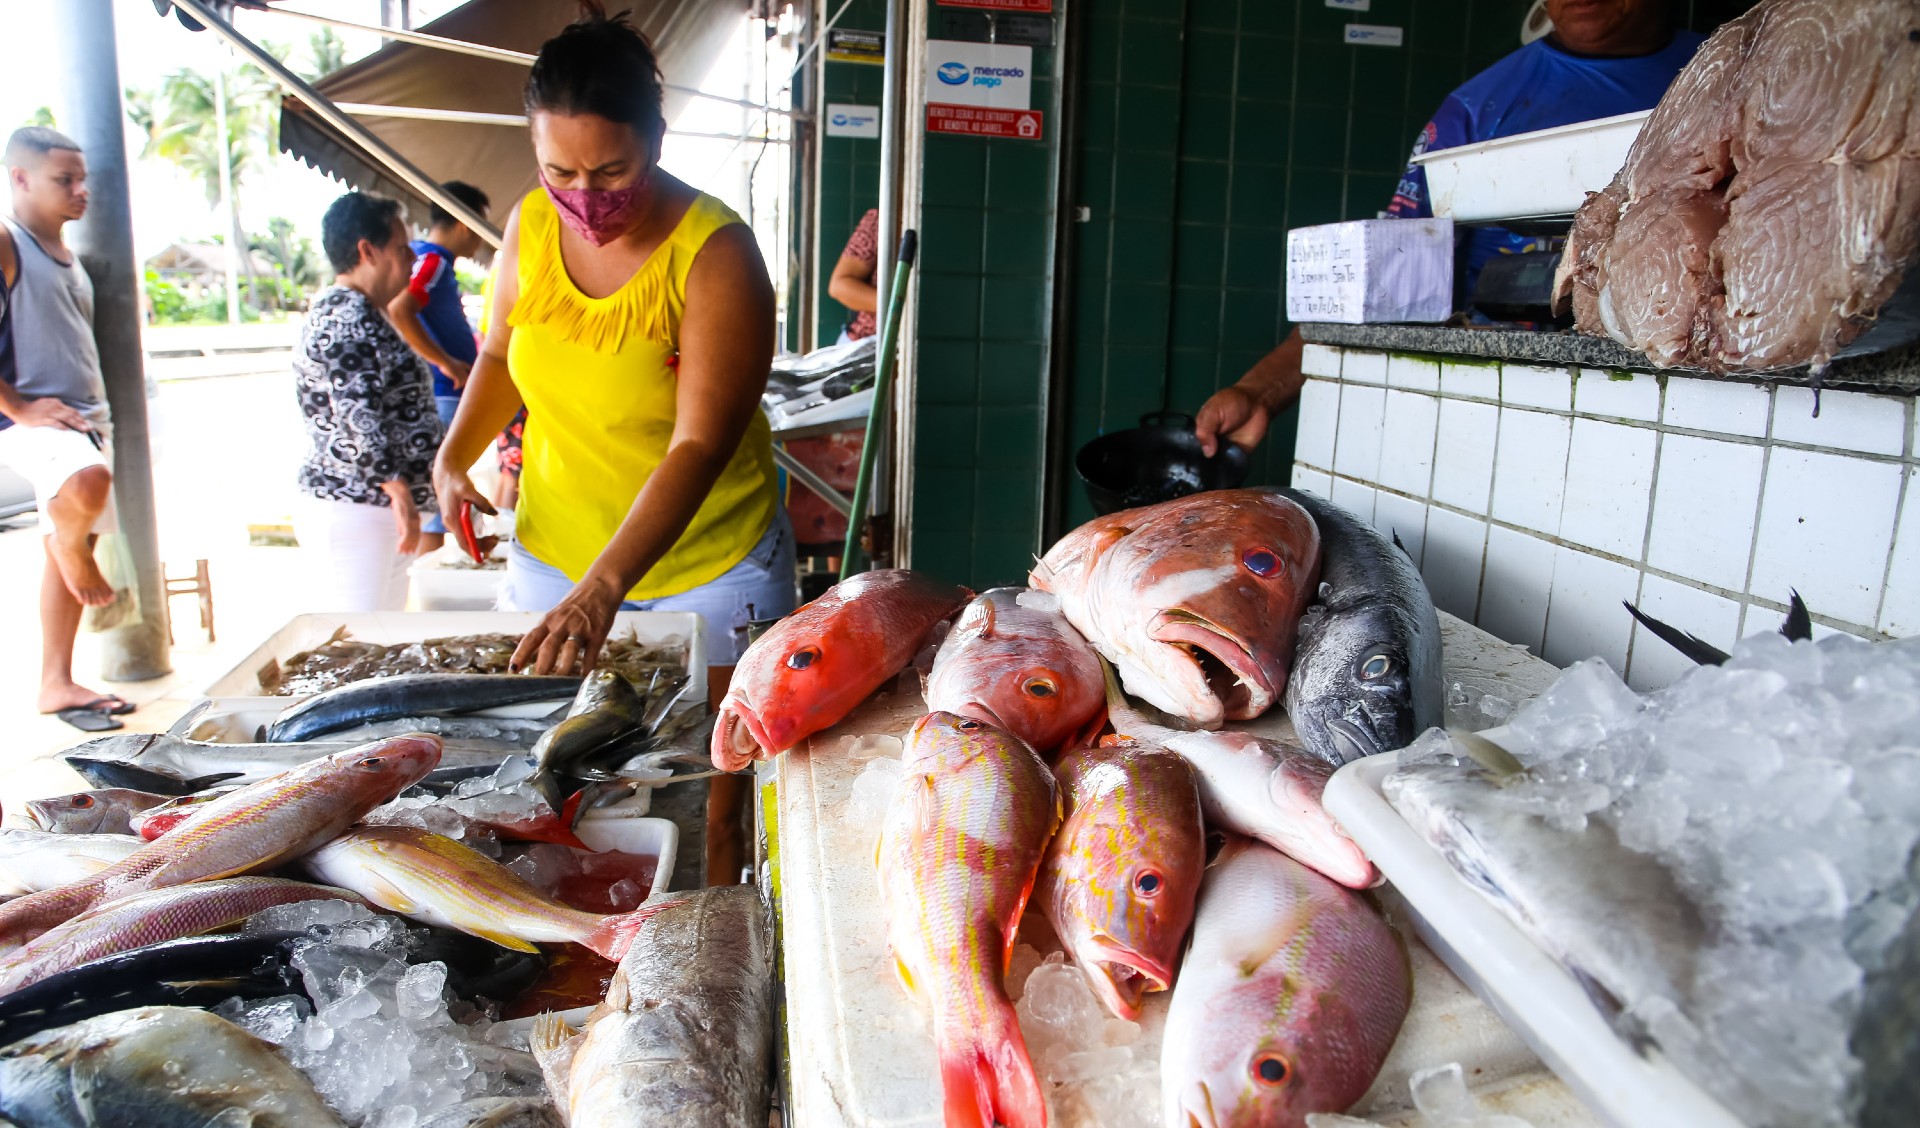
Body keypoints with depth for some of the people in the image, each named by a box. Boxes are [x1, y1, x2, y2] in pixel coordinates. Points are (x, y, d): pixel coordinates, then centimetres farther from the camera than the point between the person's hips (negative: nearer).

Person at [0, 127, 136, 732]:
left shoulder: (66, 253, 18)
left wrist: (98, 413, 16)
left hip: (84, 420, 9)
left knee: (70, 546, 11)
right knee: (88, 483, -38)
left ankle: (57, 685, 19)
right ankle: (73, 550, -4)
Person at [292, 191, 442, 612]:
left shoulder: (351, 314, 20)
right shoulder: (347, 318, -14)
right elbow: (356, 417, -23)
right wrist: (398, 488, -26)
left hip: (373, 512, 11)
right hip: (353, 513, -11)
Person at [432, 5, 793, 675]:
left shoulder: (716, 254, -21)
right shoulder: (531, 225, -4)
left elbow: (701, 447, -29)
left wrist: (604, 586, -39)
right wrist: (454, 455, -2)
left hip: (710, 568, -4)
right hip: (551, 555, 5)